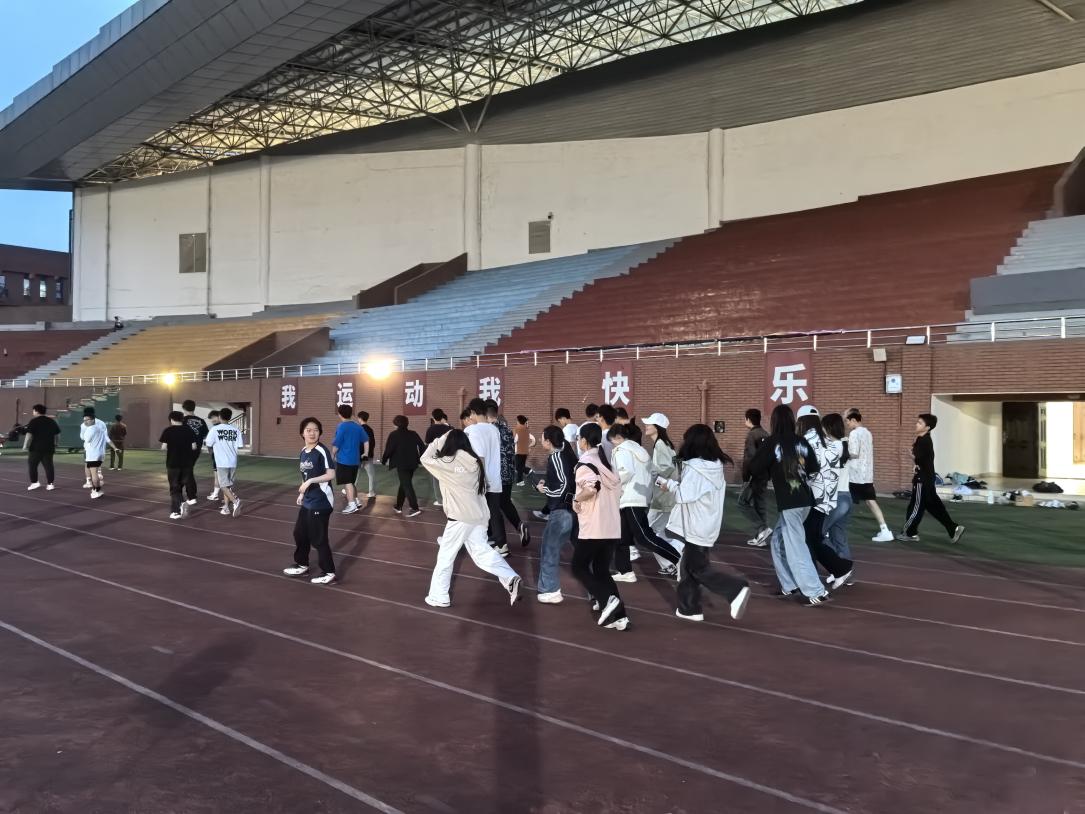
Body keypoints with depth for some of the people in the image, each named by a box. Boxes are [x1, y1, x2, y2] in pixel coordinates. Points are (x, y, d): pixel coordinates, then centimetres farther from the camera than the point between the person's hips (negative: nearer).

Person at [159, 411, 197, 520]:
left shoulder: (168, 431, -6)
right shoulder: (188, 430, 0)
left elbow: (164, 447, -8)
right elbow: (194, 447, -1)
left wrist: (171, 447, 13)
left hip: (173, 463, -2)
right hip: (187, 463, 2)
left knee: (174, 487, 6)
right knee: (181, 485, 20)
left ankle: (176, 512, -1)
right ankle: (182, 503, 0)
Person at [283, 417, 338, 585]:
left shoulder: (322, 451, -16)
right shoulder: (302, 452, 9)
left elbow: (331, 475, -21)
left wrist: (310, 481, -24)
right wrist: (302, 494, 20)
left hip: (321, 502, -9)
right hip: (307, 501, 9)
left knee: (318, 538, -3)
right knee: (299, 533, 19)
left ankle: (329, 573, 8)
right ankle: (302, 565, 37)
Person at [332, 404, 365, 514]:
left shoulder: (341, 426, -12)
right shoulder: (358, 426, 7)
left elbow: (336, 444, -12)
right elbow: (365, 441, 9)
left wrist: (333, 455, 3)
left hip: (343, 459, -7)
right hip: (355, 459, 7)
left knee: (347, 483, -6)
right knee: (351, 482, 20)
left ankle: (352, 505, -11)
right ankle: (356, 501, 23)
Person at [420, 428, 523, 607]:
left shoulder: (449, 463, -13)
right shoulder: (476, 462, 4)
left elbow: (425, 459, -2)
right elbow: (484, 486, 11)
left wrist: (439, 440, 3)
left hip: (461, 516, -6)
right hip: (480, 514, 6)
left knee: (445, 556, 7)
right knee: (480, 550, 12)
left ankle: (439, 596, 15)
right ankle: (510, 579, -5)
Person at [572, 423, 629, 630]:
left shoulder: (584, 463, -10)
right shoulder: (606, 462, 14)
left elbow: (591, 487, -28)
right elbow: (618, 491, 16)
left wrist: (576, 499, -12)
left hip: (593, 527, -7)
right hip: (612, 527, 7)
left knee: (579, 567, 7)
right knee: (602, 570, 13)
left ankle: (606, 600, -13)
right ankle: (618, 616, 3)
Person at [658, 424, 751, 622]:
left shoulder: (693, 466, -18)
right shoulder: (716, 466, 7)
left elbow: (685, 495, -21)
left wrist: (670, 485, -4)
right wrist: (676, 482, 8)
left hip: (696, 527, -8)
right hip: (708, 525, 9)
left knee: (699, 569, -2)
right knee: (689, 567, 15)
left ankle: (736, 589, -13)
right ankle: (689, 608, 19)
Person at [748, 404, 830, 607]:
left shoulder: (772, 442, -10)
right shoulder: (801, 442, 5)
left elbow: (754, 468, -9)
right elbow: (813, 469, 7)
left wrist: (770, 473, 9)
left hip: (789, 504, -7)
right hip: (804, 500, 7)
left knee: (796, 549, -2)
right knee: (779, 543, 20)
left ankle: (817, 592, -6)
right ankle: (790, 587, 22)